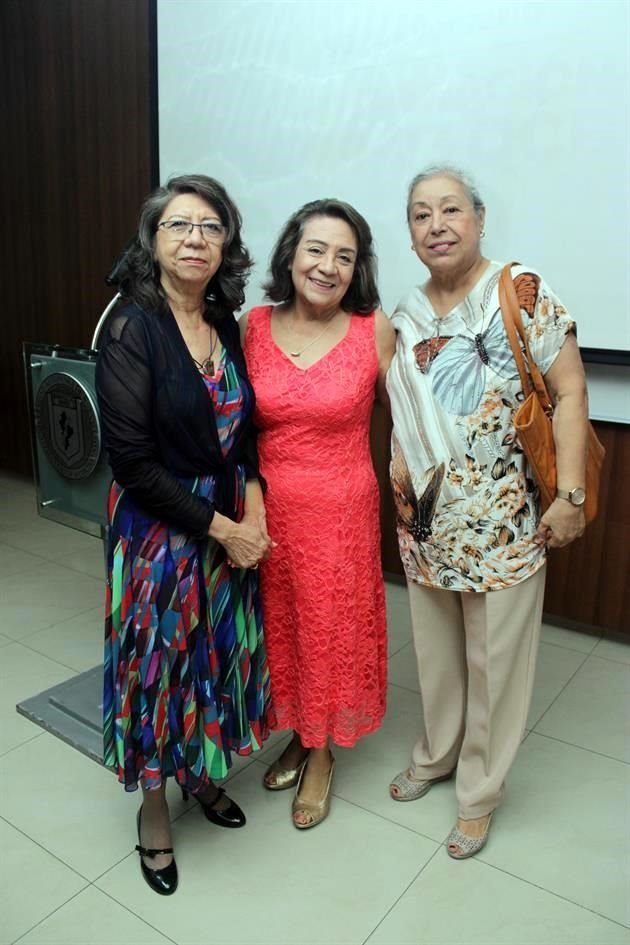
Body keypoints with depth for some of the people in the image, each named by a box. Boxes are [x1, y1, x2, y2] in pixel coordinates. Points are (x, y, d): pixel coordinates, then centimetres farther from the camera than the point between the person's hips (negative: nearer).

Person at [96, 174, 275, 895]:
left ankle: (200, 772, 44)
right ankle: (153, 807, 35)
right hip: (158, 528, -6)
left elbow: (243, 432, 8)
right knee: (159, 660, 9)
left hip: (232, 523, 6)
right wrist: (220, 528, -15)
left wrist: (252, 514, -7)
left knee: (221, 651, 17)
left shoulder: (226, 324, 3)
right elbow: (133, 459, -19)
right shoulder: (131, 327, -15)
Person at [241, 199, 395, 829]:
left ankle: (321, 756, 37)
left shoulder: (374, 330, -9)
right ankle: (298, 735, 44)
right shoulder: (253, 327, -3)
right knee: (280, 628, 17)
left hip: (341, 510, -2)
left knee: (331, 631, 12)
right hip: (268, 508, 3)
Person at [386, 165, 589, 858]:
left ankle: (480, 791, 30)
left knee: (493, 658, 9)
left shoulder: (521, 292, -10)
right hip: (426, 518, 5)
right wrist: (401, 482, 4)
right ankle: (436, 754, 43)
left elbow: (569, 392, -12)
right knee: (434, 649, 20)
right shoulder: (406, 316, 6)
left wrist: (569, 496, -16)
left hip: (503, 520, -5)